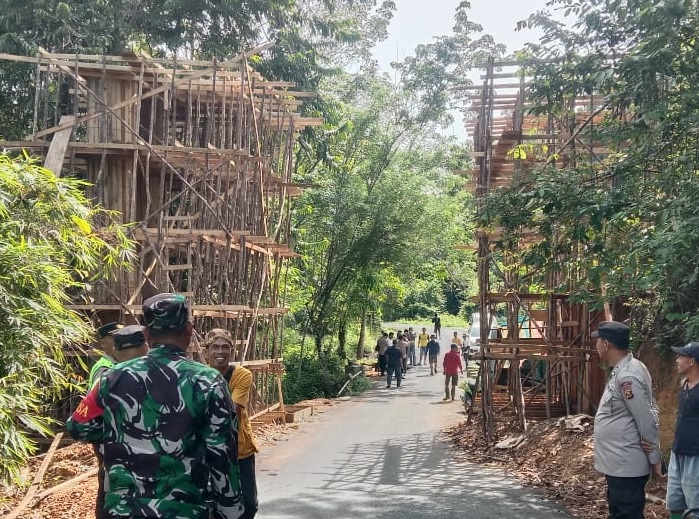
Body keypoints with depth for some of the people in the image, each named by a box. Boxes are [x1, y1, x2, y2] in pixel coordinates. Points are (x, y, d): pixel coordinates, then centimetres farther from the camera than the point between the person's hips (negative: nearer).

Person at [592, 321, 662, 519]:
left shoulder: (627, 377, -23)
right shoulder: (622, 370, 8)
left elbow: (647, 422, -21)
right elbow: (647, 416, 15)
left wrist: (655, 459, -12)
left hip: (625, 467, -10)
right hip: (619, 465, 10)